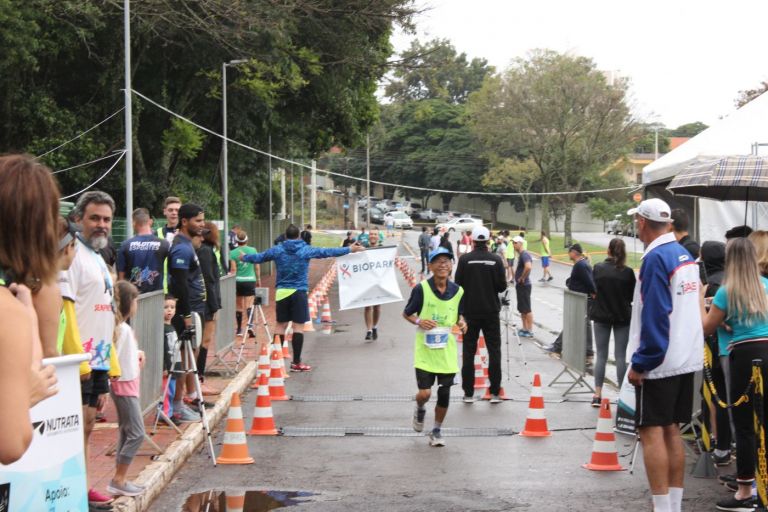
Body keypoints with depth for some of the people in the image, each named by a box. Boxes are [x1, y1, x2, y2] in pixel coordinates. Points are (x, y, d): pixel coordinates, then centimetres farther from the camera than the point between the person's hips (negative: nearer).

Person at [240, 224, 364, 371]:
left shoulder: (277, 250, 4)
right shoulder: (306, 250, -2)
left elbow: (258, 257, 15)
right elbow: (328, 252, 2)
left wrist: (244, 257, 35)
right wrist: (350, 249, 11)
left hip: (281, 292, 3)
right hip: (299, 292, -3)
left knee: (280, 325, 10)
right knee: (298, 326, -1)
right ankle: (296, 362, -2)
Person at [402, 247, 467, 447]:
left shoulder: (458, 291, 1)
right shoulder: (421, 289, -9)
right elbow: (406, 313, 1)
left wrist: (461, 323, -6)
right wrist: (419, 321, -18)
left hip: (447, 349, 3)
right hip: (425, 348, -3)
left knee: (444, 392, 6)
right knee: (424, 393, -8)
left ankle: (437, 430, 26)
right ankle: (420, 411, 29)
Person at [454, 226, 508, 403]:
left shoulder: (465, 259, -9)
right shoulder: (496, 260, -7)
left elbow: (458, 284, -7)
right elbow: (502, 286, -5)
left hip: (470, 311, 0)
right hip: (491, 311, 0)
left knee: (468, 352, 7)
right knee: (494, 350, 7)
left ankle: (468, 393, 6)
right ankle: (495, 392, 5)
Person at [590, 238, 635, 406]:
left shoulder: (598, 268, -8)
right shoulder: (627, 272, -11)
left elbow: (594, 291, 0)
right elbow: (632, 296, -2)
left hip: (601, 315, 1)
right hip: (622, 317, -1)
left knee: (601, 355, 7)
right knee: (621, 356, 4)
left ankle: (597, 394, 4)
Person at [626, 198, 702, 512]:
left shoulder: (656, 258, -16)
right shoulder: (685, 256, 9)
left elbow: (655, 317, -20)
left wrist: (641, 363, -16)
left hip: (659, 361, -8)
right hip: (686, 359, 8)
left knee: (652, 431, -5)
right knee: (671, 431, 14)